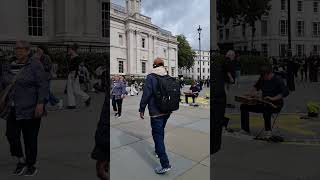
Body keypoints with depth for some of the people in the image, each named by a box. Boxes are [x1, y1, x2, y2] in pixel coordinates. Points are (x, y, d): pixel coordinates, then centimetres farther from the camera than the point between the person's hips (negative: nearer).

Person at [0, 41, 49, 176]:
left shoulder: (35, 65, -8)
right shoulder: (11, 66, 10)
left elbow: (43, 85, -14)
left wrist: (40, 104, -22)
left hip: (30, 109, -5)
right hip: (13, 109, 6)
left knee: (30, 138, 4)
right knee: (11, 135, 3)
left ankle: (31, 166, 22)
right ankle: (21, 161, 27)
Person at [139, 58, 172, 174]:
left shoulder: (151, 77, -11)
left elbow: (146, 94, -16)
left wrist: (142, 109, -7)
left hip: (156, 112, -7)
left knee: (157, 135, -4)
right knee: (161, 131, 24)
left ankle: (165, 164, -8)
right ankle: (158, 151, 42)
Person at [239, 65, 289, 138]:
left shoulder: (278, 80, -11)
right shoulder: (262, 79, 8)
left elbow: (286, 92, -22)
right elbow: (256, 86, 25)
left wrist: (273, 98, -32)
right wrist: (253, 91, 3)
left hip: (275, 105, -7)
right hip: (264, 104, 7)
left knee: (266, 109, -42)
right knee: (244, 106, -6)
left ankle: (268, 131, -21)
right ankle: (245, 129, -4)